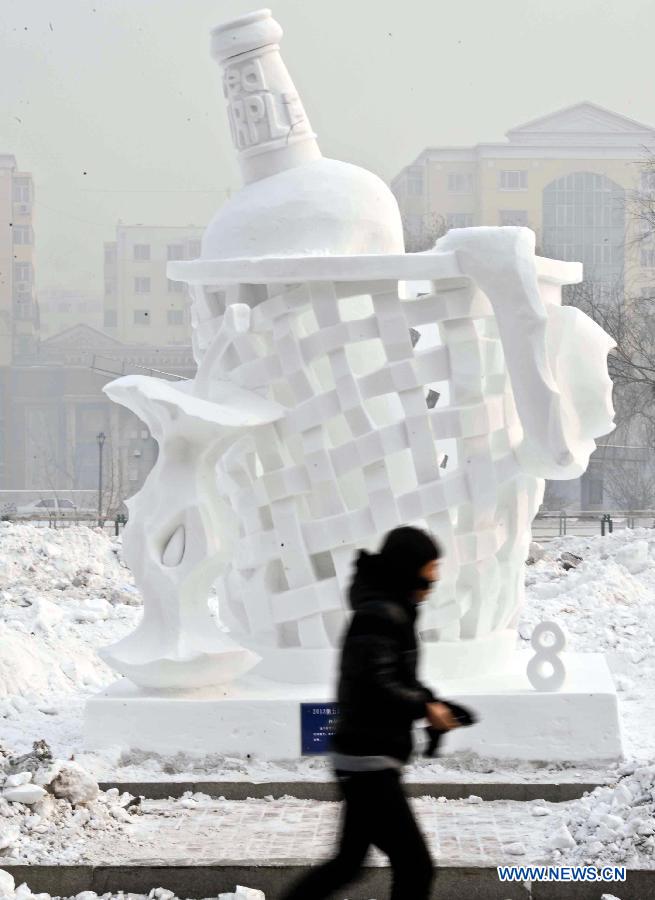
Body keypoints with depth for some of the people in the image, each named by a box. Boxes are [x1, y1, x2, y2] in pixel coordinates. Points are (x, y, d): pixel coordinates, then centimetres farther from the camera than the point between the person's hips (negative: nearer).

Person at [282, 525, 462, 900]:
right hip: (369, 761, -10)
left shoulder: (393, 611, 14)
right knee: (416, 868, -6)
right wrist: (424, 708, -15)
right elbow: (374, 685, -28)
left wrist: (431, 702, 5)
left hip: (367, 760, 10)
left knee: (348, 862, 18)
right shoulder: (380, 614, -17)